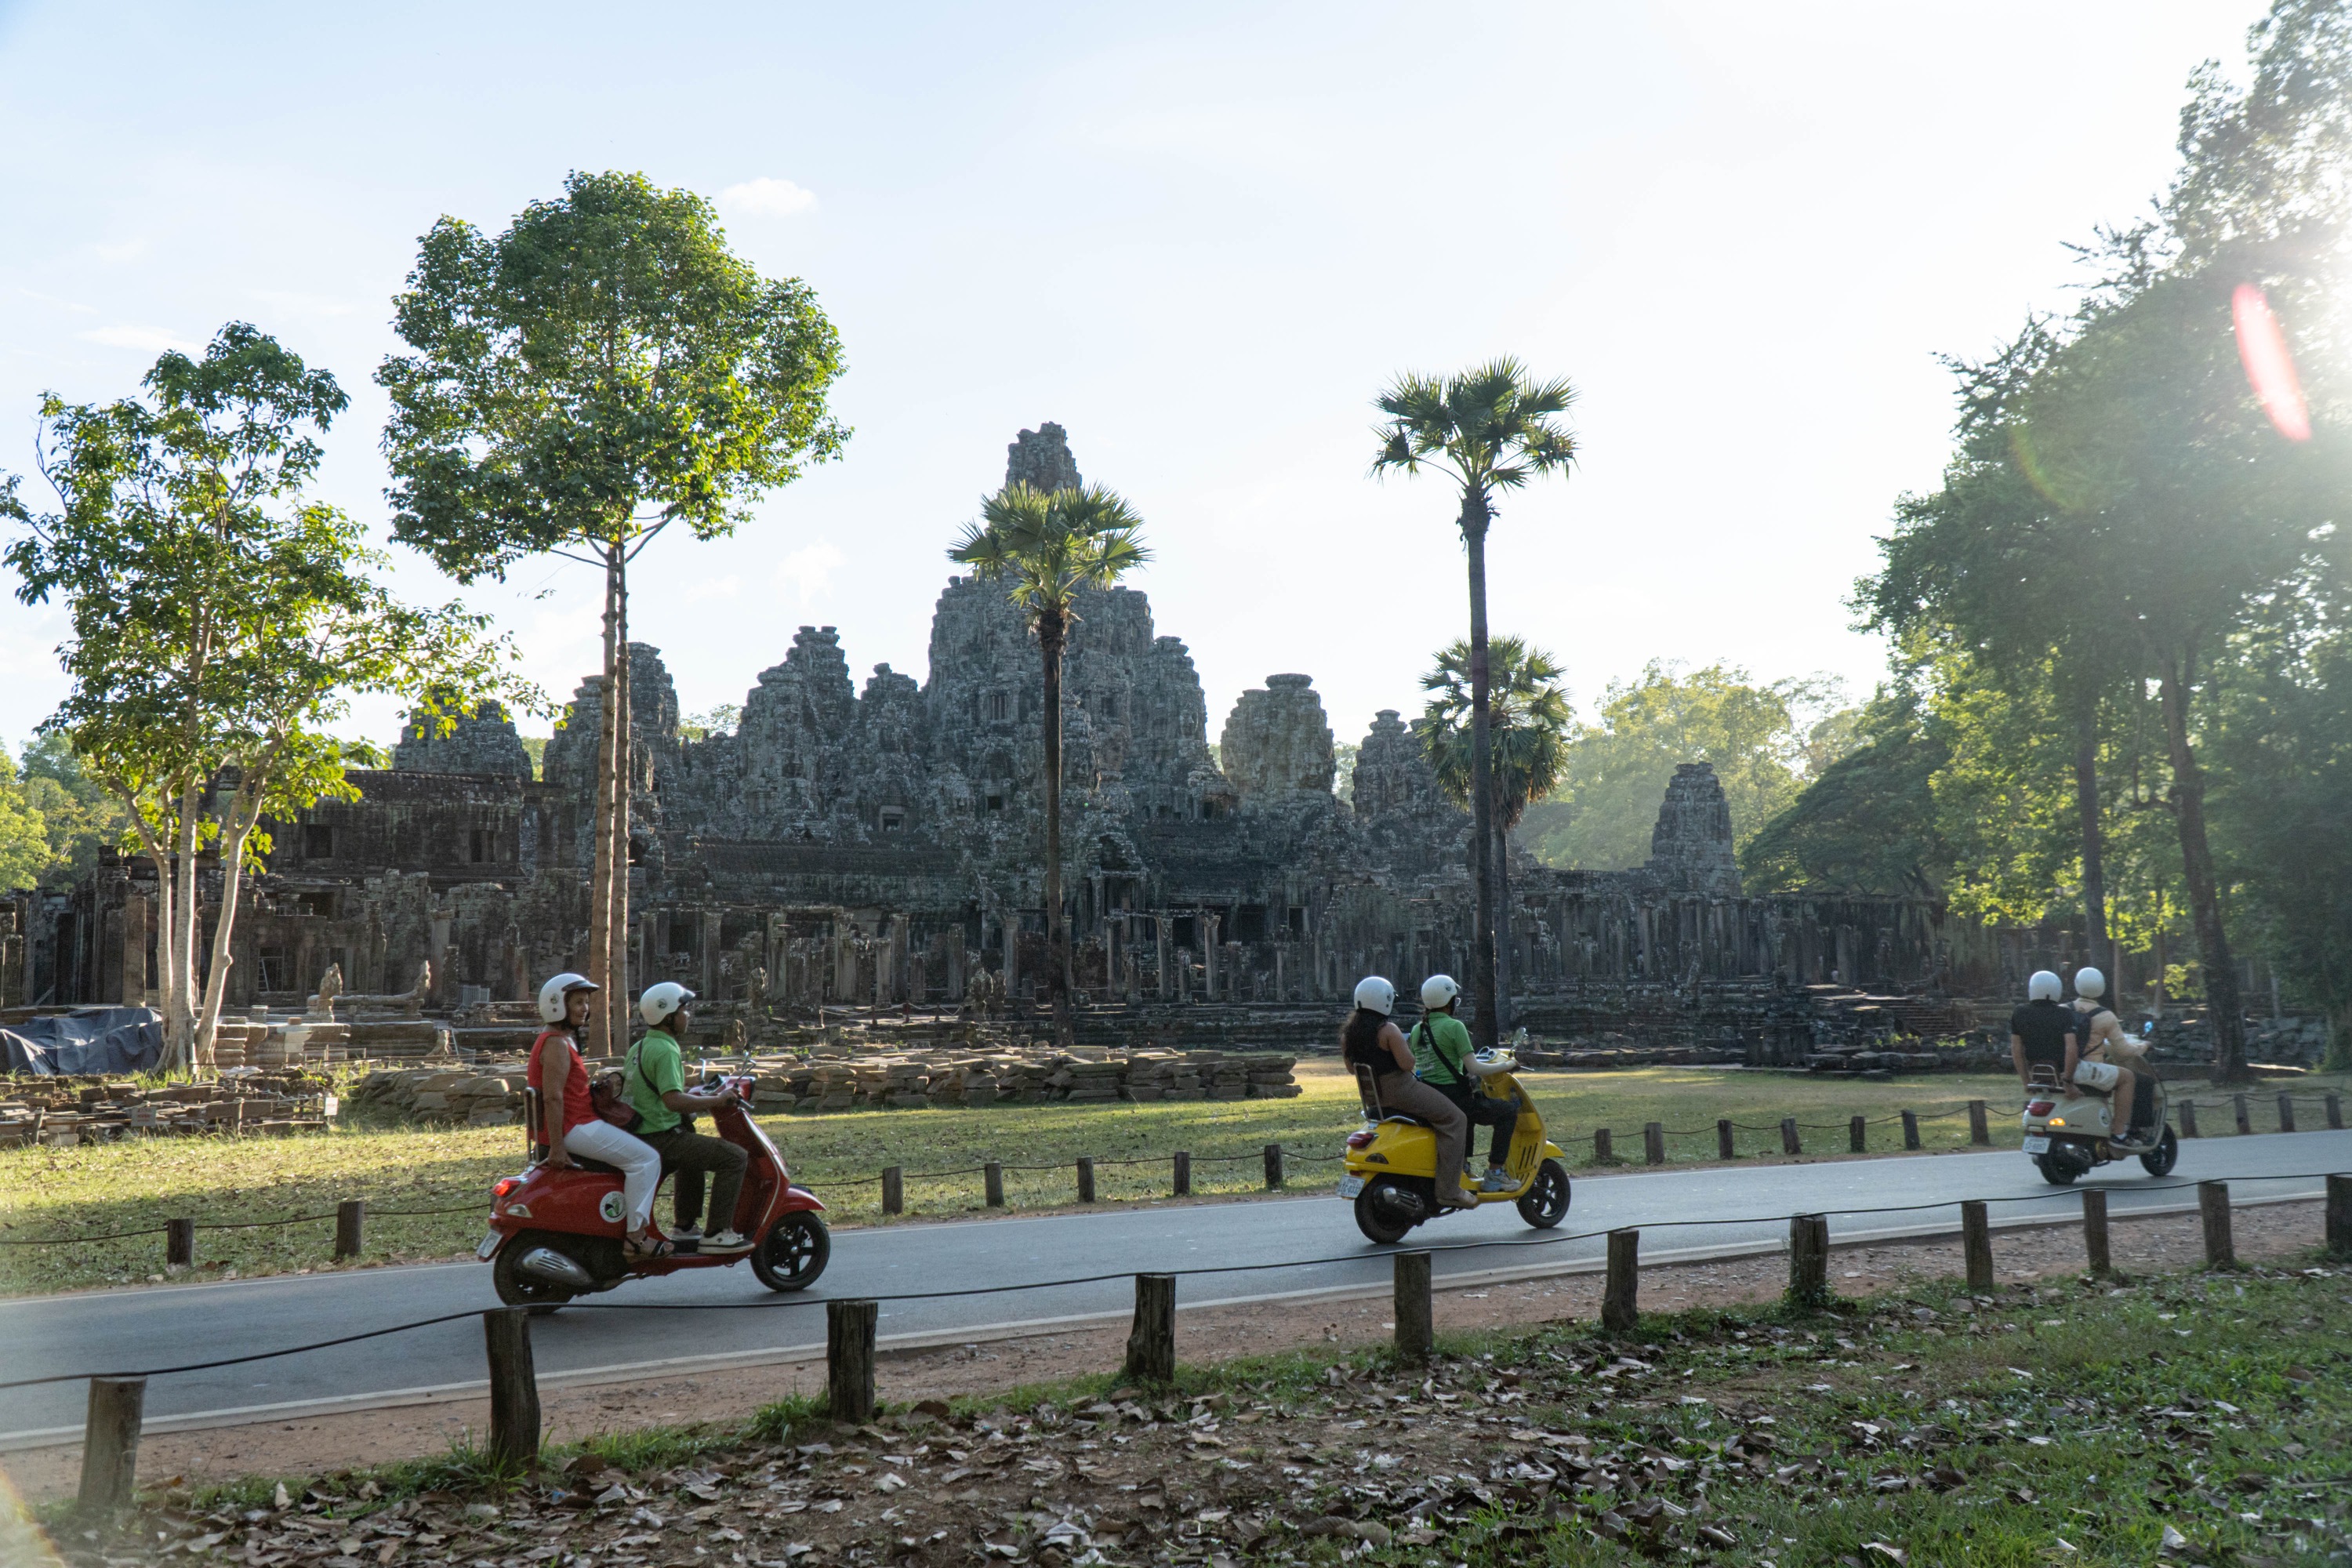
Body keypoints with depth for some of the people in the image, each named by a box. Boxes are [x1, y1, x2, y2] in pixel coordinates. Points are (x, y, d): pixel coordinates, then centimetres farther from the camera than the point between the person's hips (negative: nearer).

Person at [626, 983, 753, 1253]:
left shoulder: (638, 1047, 14)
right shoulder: (665, 1050, -17)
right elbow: (673, 1100, -29)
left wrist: (700, 1098, 25)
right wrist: (717, 1100, -20)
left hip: (640, 1135, 11)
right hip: (662, 1137, -11)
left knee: (695, 1152, 37)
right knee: (735, 1157, -13)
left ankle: (686, 1226, 36)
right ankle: (717, 1234, -14)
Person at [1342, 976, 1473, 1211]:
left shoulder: (1348, 1032, 4)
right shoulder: (1388, 1030, -18)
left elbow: (1351, 1066, 14)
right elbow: (1407, 1064, -21)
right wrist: (1405, 1046, -2)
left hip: (1373, 1095, 9)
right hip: (1400, 1090, -9)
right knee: (1454, 1120, -5)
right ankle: (1449, 1190, -13)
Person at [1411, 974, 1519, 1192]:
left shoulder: (1417, 1030, 10)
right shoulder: (1454, 1026, -11)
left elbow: (1411, 1067, 15)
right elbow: (1472, 1066, -16)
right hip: (1452, 1098, -8)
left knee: (1471, 1108, 37)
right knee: (1508, 1111, 4)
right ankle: (1494, 1173, 0)